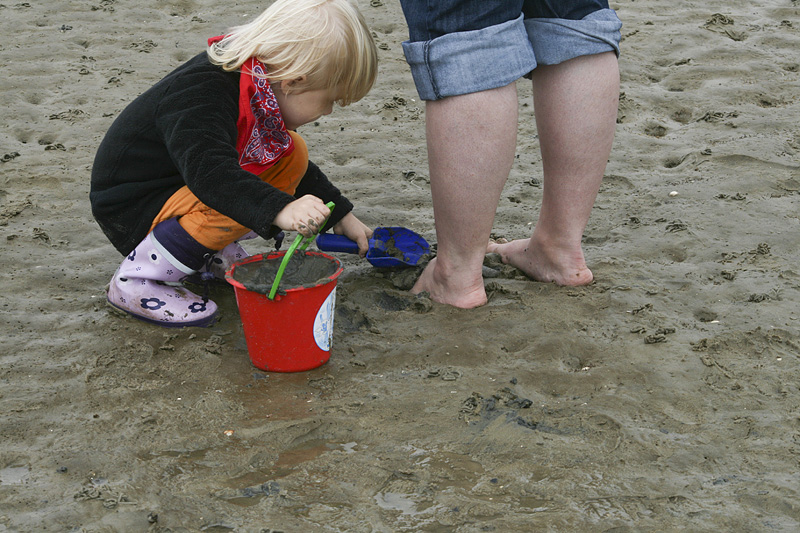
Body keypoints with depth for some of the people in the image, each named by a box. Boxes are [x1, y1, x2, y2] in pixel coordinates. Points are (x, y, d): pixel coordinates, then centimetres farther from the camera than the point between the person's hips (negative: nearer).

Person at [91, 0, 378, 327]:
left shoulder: (260, 87, -1)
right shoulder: (202, 95, -30)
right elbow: (208, 170, -45)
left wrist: (340, 215, 15)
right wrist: (280, 209, -57)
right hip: (131, 208, -9)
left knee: (292, 155, 0)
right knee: (242, 197, -33)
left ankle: (211, 254, 5)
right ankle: (135, 280, -18)